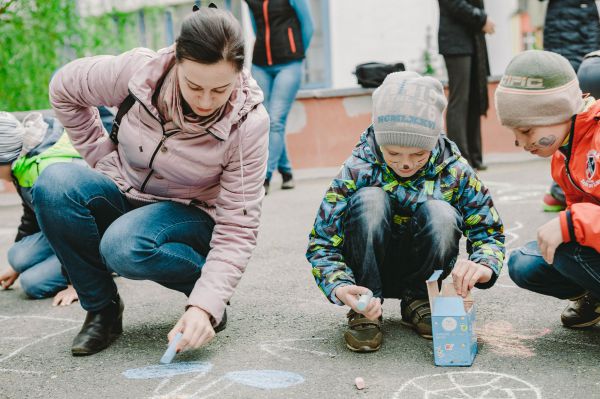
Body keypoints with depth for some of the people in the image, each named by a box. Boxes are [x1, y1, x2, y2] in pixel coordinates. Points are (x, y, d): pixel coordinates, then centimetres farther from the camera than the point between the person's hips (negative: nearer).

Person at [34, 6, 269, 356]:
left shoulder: (248, 121, -23)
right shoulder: (138, 70, -21)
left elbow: (237, 227, -22)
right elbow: (64, 87, 0)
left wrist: (205, 305, -33)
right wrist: (103, 158, -2)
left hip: (190, 215, -3)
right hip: (125, 195, 3)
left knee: (125, 247, -36)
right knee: (54, 183, -28)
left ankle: (206, 291, -5)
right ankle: (101, 309, -10)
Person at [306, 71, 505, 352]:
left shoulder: (454, 171, -13)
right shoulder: (357, 170, -19)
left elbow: (489, 230, -7)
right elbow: (322, 243, -18)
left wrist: (483, 266, -31)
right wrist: (340, 288, -38)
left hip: (421, 272, 2)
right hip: (371, 273, -1)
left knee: (440, 212, -29)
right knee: (369, 199, -30)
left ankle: (417, 300, -4)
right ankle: (364, 310, -16)